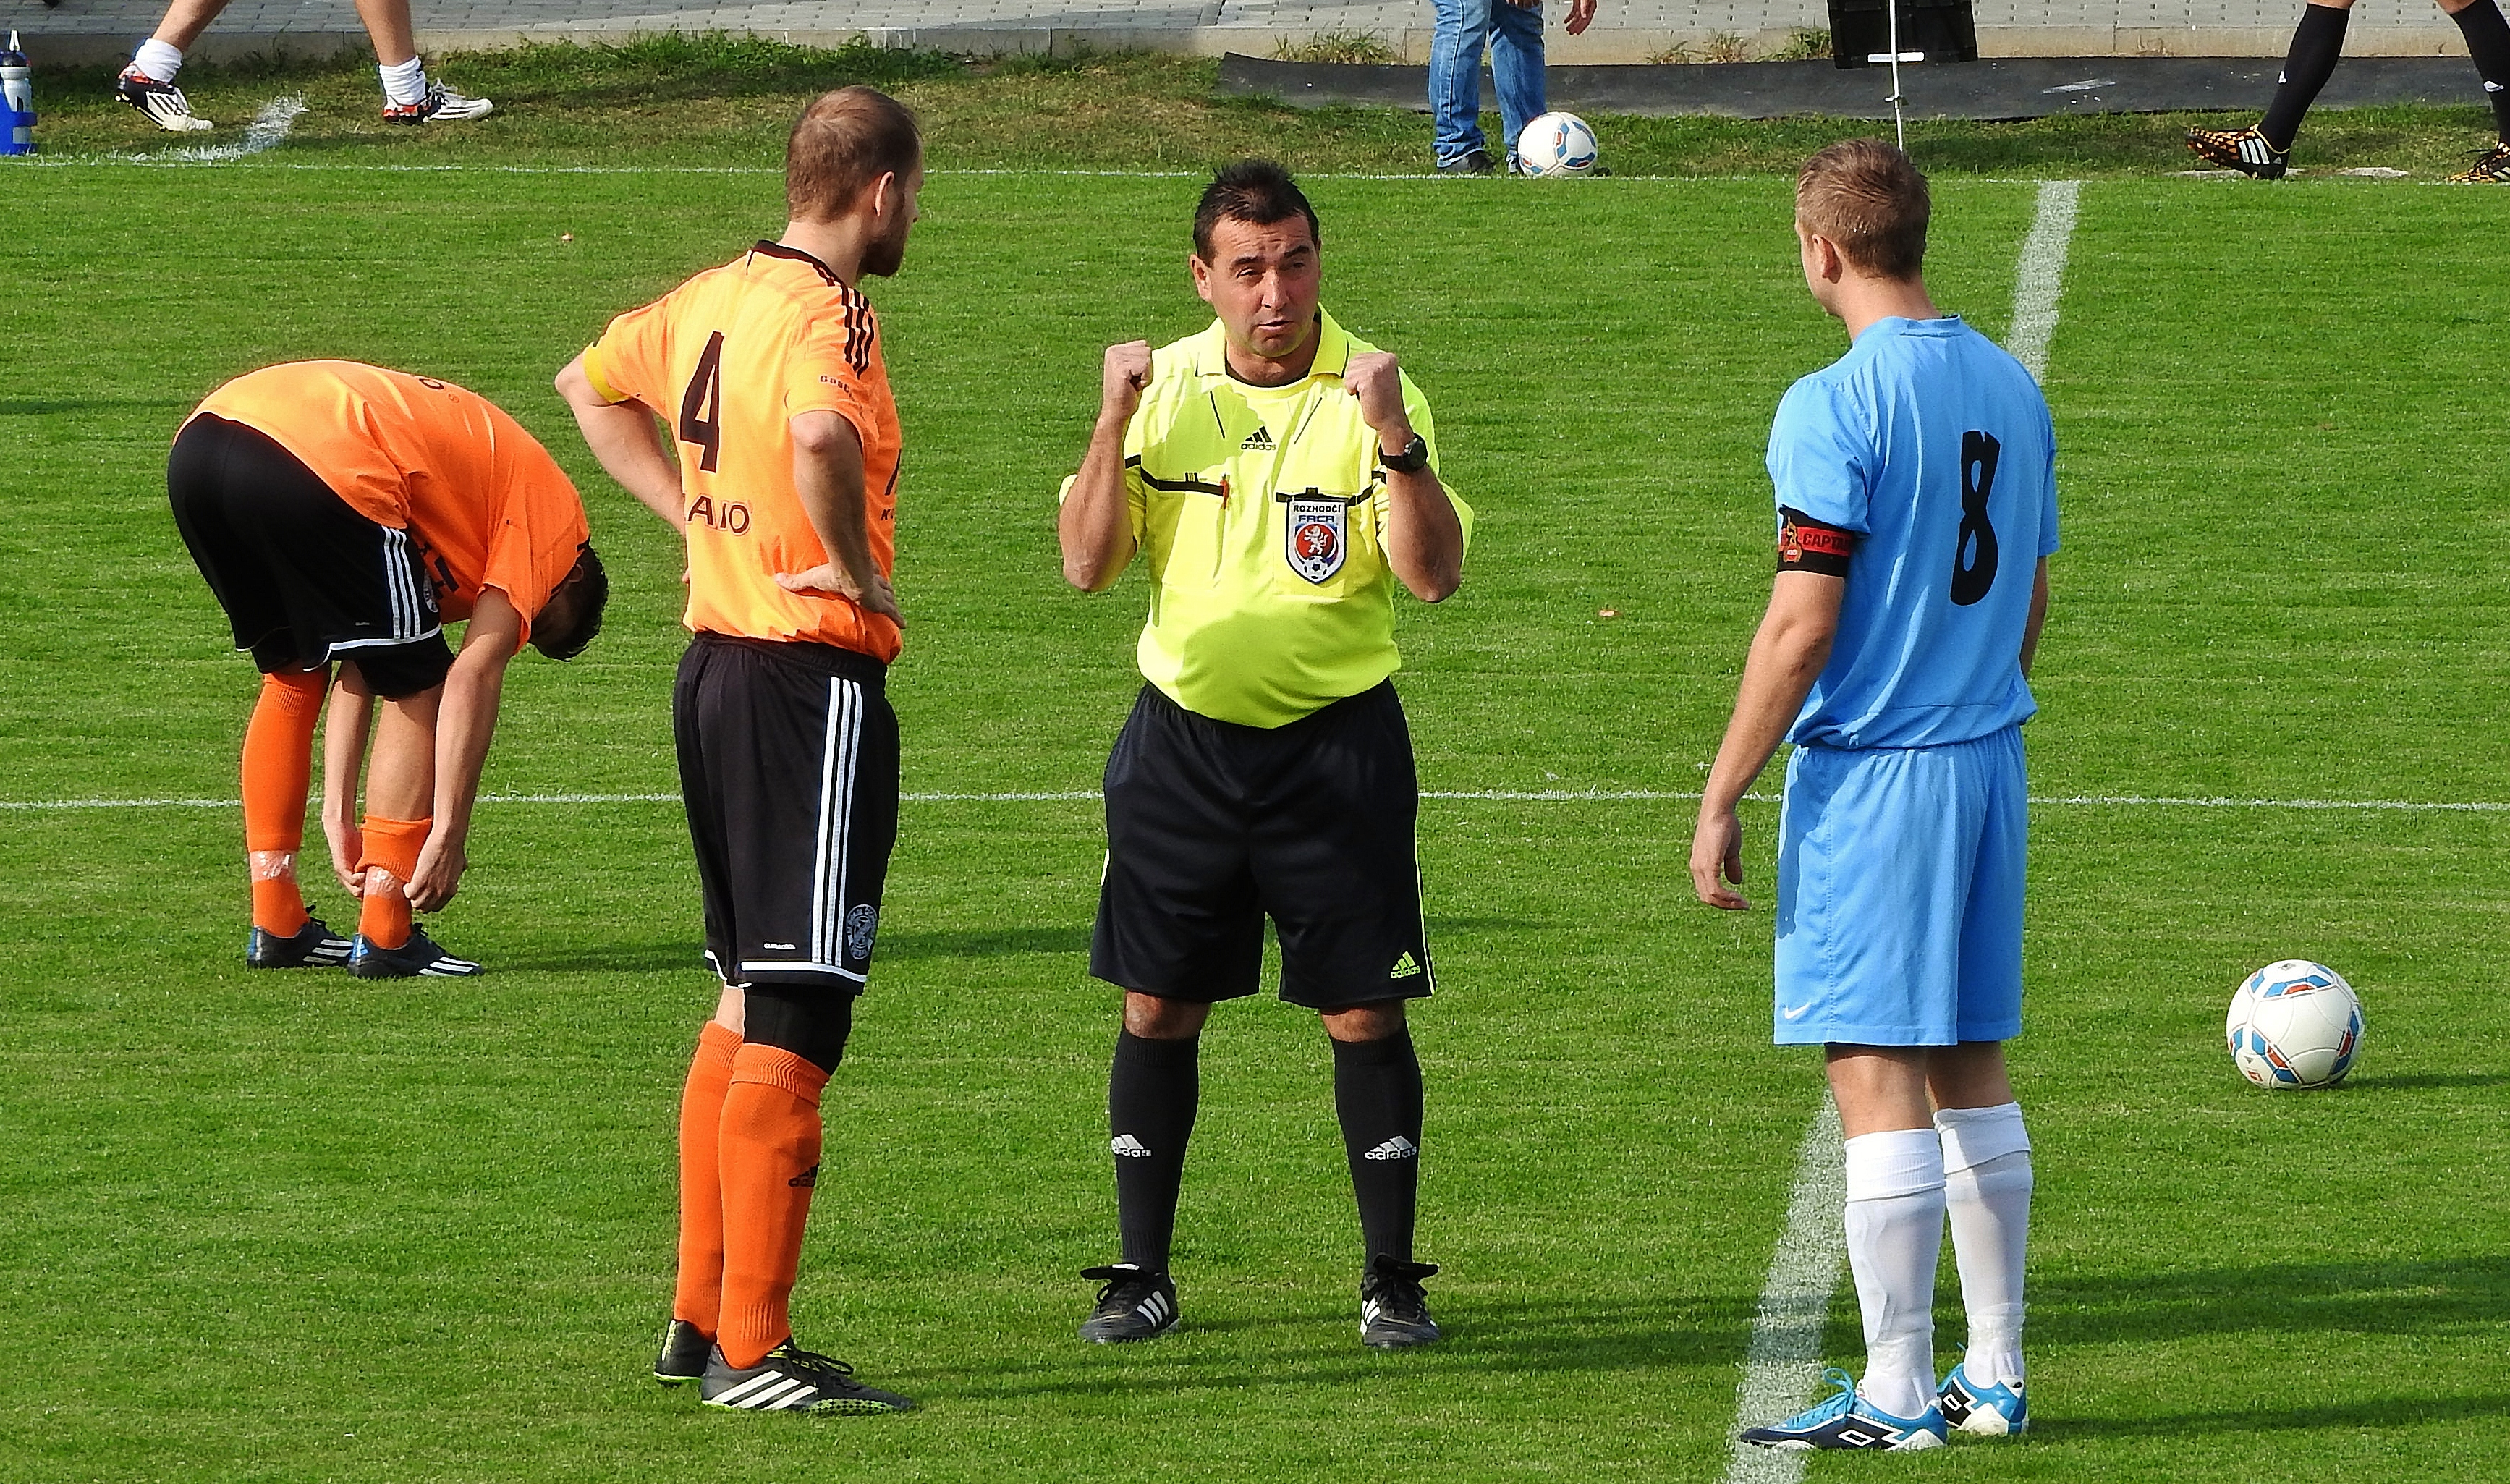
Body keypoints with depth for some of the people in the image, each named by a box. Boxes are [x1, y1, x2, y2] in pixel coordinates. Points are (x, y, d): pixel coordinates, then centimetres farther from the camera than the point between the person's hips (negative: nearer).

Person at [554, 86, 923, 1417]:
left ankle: (699, 1319, 24)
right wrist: (860, 571, -21)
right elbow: (821, 440, -38)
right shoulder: (830, 315, -16)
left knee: (743, 1009, 19)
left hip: (716, 660, 9)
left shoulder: (713, 297, 10)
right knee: (793, 1029, -6)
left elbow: (592, 384, 27)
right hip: (814, 680, -9)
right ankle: (752, 1353, -7)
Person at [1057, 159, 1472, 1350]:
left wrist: (1393, 438, -27)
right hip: (1181, 738, 3)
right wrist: (1113, 422, -12)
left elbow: (1435, 574, -14)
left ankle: (1390, 1277, 9)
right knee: (1158, 1007, 4)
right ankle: (1142, 1275, 13)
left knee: (1363, 1010, -2)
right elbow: (1087, 564, 0)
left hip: (1335, 740, -3)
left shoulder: (1367, 392, -6)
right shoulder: (1167, 384, 4)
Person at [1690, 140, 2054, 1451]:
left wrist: (1720, 800, -11)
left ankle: (1894, 1394, -2)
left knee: (1876, 1073, -4)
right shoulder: (2012, 391, 9)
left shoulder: (1833, 409, -14)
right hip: (1988, 758, 8)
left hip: (1868, 771, -7)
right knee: (1972, 1068, 14)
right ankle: (1994, 1377, 17)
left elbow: (1802, 625, -17)